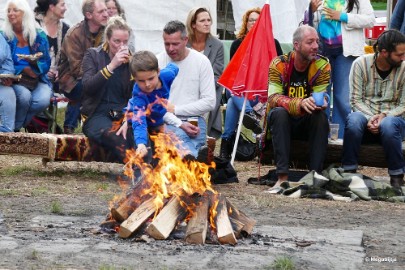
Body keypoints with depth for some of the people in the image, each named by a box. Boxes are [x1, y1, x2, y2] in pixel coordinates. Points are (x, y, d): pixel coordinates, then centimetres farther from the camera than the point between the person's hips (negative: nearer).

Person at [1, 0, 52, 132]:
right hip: (15, 80, -2)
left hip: (38, 80, 2)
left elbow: (46, 64, 3)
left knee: (43, 100, -30)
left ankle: (16, 125, -7)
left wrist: (35, 63, -21)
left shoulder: (39, 35, 5)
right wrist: (23, 69, -18)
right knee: (24, 96, -35)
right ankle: (14, 129, -11)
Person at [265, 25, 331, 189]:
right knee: (279, 113, -33)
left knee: (321, 116, -29)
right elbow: (273, 98, -25)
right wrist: (300, 104, -44)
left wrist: (321, 102, -40)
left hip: (308, 124, 1)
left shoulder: (322, 65, -7)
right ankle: (282, 177, -39)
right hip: (283, 121, -1)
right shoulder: (279, 64, -14)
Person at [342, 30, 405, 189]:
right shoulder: (361, 64, -3)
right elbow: (355, 100, -4)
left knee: (388, 124, -37)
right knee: (353, 120, -35)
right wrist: (370, 118, -22)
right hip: (364, 114, 0)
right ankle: (348, 172, -26)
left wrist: (384, 116, -19)